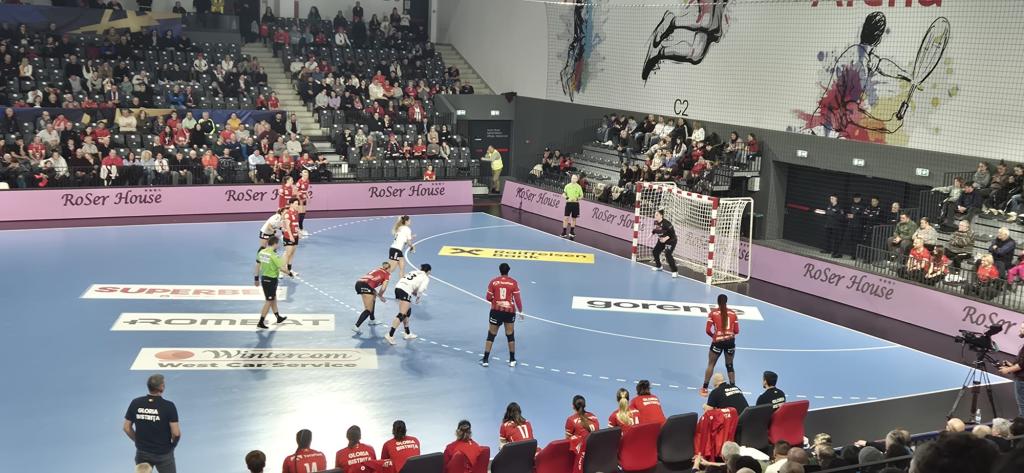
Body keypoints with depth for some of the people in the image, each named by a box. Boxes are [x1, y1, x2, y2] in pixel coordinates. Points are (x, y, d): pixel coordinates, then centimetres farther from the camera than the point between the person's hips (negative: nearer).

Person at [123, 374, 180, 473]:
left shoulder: (135, 403, -8)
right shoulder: (168, 406, -19)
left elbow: (127, 428, -1)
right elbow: (176, 433, -19)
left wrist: (139, 441, 14)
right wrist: (173, 444, 3)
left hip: (142, 453, 3)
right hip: (163, 453, -3)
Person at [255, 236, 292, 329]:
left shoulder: (261, 252, 0)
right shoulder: (273, 255, -22)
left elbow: (258, 265, 8)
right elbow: (281, 267, -22)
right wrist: (290, 273, -5)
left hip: (264, 278, 8)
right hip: (271, 280, -8)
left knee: (273, 298, 22)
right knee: (269, 301, 2)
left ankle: (278, 317, 36)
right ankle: (261, 322, 3)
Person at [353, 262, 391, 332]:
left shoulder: (377, 270, 31)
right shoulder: (387, 274, 13)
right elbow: (383, 288, 0)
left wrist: (377, 294, 18)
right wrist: (380, 296, 19)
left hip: (358, 283, 8)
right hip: (365, 286, -8)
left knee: (373, 299, 33)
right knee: (368, 310, -5)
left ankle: (372, 320, 41)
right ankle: (356, 326, -19)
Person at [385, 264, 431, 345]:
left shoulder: (414, 272, 28)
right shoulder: (426, 278, 8)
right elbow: (420, 290, -6)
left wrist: (414, 293, 21)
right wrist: (418, 298, 12)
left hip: (398, 287, 8)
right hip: (405, 292, -8)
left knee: (408, 311, 23)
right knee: (402, 315, -10)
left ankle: (407, 334, 30)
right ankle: (390, 335, -20)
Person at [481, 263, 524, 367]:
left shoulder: (493, 282, -5)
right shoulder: (513, 282, -6)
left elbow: (489, 298, -1)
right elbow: (517, 299, -6)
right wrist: (520, 312, 4)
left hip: (496, 311, 0)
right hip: (509, 311, 0)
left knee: (491, 335, 9)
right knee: (510, 335, 13)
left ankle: (485, 359, 9)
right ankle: (512, 360, 18)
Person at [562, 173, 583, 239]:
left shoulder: (579, 187, 2)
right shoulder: (567, 186, 2)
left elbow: (581, 196, 7)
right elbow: (563, 194, 6)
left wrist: (577, 198, -12)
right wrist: (567, 198, -12)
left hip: (575, 204, 1)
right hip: (568, 203, -1)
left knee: (573, 218, 9)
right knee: (566, 218, -7)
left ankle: (571, 233, 21)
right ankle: (564, 232, -3)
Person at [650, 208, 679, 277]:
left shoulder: (666, 223, -29)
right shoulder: (655, 222, -5)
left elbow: (672, 232, -26)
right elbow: (654, 230, 13)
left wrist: (666, 238, -32)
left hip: (671, 240, -9)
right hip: (661, 240, 9)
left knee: (668, 254, -23)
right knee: (655, 251, 15)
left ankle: (675, 271, -18)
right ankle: (658, 266, 40)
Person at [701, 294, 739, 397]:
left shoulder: (713, 313, -5)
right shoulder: (732, 313, 1)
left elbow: (708, 330, -7)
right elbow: (736, 331, 4)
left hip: (718, 342, -2)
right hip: (730, 341, 2)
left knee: (711, 364, 11)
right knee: (729, 365, 14)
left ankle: (705, 388, 11)